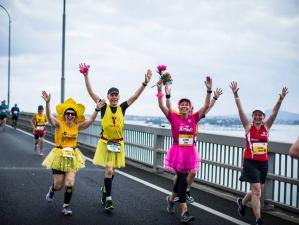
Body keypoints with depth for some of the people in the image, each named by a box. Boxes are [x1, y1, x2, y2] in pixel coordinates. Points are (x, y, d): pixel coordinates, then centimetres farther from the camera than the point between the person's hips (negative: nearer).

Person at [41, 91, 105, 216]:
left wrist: (97, 109, -27)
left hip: (73, 157, 2)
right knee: (59, 185, 6)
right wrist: (47, 103, -44)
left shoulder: (77, 126, -1)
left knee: (70, 183, -7)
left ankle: (66, 206, 13)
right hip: (59, 156, -2)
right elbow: (49, 116, -27)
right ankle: (52, 190, 44)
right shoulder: (59, 124, -10)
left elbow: (90, 120, -12)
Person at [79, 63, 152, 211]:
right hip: (105, 143, -3)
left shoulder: (122, 108, 0)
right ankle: (108, 199, -1)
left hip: (118, 144, 3)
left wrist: (145, 83, -16)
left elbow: (135, 96, -5)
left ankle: (105, 189, 40)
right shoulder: (104, 107, -6)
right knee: (109, 170, -11)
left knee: (112, 171, 14)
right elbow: (91, 92, -12)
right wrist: (86, 76, -20)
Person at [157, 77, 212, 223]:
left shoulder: (194, 118, 2)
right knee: (183, 180, -8)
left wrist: (209, 90, -10)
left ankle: (171, 199, 42)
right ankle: (184, 212, -3)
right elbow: (161, 106, -9)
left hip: (190, 153, 3)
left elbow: (206, 106, -2)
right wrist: (160, 90, -18)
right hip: (177, 152, -3)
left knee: (181, 179, 13)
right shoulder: (174, 117, -4)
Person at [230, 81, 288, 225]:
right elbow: (240, 110, -10)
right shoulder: (248, 127, -2)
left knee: (257, 191, 16)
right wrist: (236, 95, -18)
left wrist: (281, 99, -17)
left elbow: (274, 112, -6)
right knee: (256, 191, -11)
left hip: (263, 162, 4)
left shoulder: (266, 127, 5)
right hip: (250, 162, -4)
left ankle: (242, 202, 45)